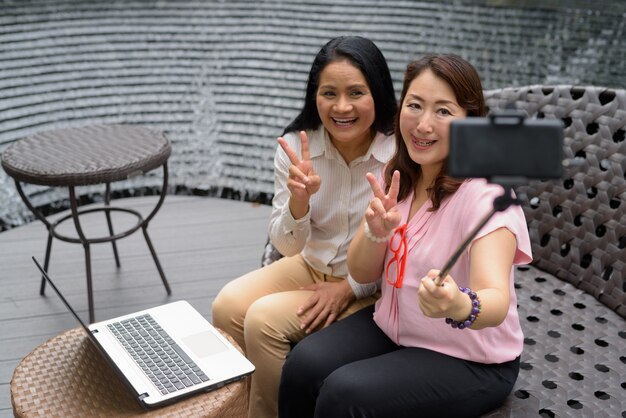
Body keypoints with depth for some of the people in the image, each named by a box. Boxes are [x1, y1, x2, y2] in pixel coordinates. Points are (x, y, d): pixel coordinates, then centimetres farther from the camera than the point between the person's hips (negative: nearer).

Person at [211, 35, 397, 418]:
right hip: (311, 266, 5)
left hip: (373, 287, -4)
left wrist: (348, 288, -18)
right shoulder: (296, 146, -11)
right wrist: (299, 201, -28)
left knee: (264, 320, -21)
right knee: (228, 307, -16)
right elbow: (288, 246, -9)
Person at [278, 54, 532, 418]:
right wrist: (377, 232, -23)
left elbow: (496, 302, -35)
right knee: (303, 366, -18)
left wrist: (461, 308, -59)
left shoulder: (485, 193, -22)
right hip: (392, 328, 5)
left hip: (470, 360, -5)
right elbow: (362, 274, -1)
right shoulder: (397, 175, -3)